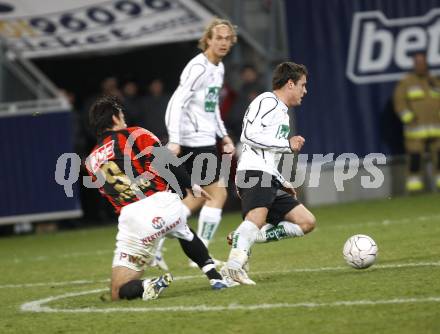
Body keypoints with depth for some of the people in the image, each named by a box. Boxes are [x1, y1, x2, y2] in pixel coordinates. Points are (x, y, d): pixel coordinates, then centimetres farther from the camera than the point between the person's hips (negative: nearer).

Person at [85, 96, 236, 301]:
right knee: (185, 235, 38)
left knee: (119, 292, 8)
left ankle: (147, 287, -22)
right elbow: (168, 163, -1)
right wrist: (191, 185, 13)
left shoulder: (92, 163, 18)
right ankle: (214, 276, 24)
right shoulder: (134, 135, 7)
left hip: (132, 218, 0)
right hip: (163, 203, 0)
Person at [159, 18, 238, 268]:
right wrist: (174, 141, -29)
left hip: (205, 139, 10)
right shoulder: (198, 68, -16)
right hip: (195, 141, -10)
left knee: (198, 196, 14)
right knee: (218, 194, -5)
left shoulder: (218, 68, 14)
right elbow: (176, 103, -23)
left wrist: (224, 136, 20)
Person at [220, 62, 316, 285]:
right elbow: (249, 135, -14)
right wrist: (287, 144, -8)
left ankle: (245, 239, -7)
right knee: (257, 217, -33)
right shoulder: (267, 102, 2)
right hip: (254, 174, -10)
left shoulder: (282, 113, 32)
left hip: (270, 181, 10)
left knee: (307, 222, 2)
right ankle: (234, 265, -49)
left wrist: (284, 184, 26)